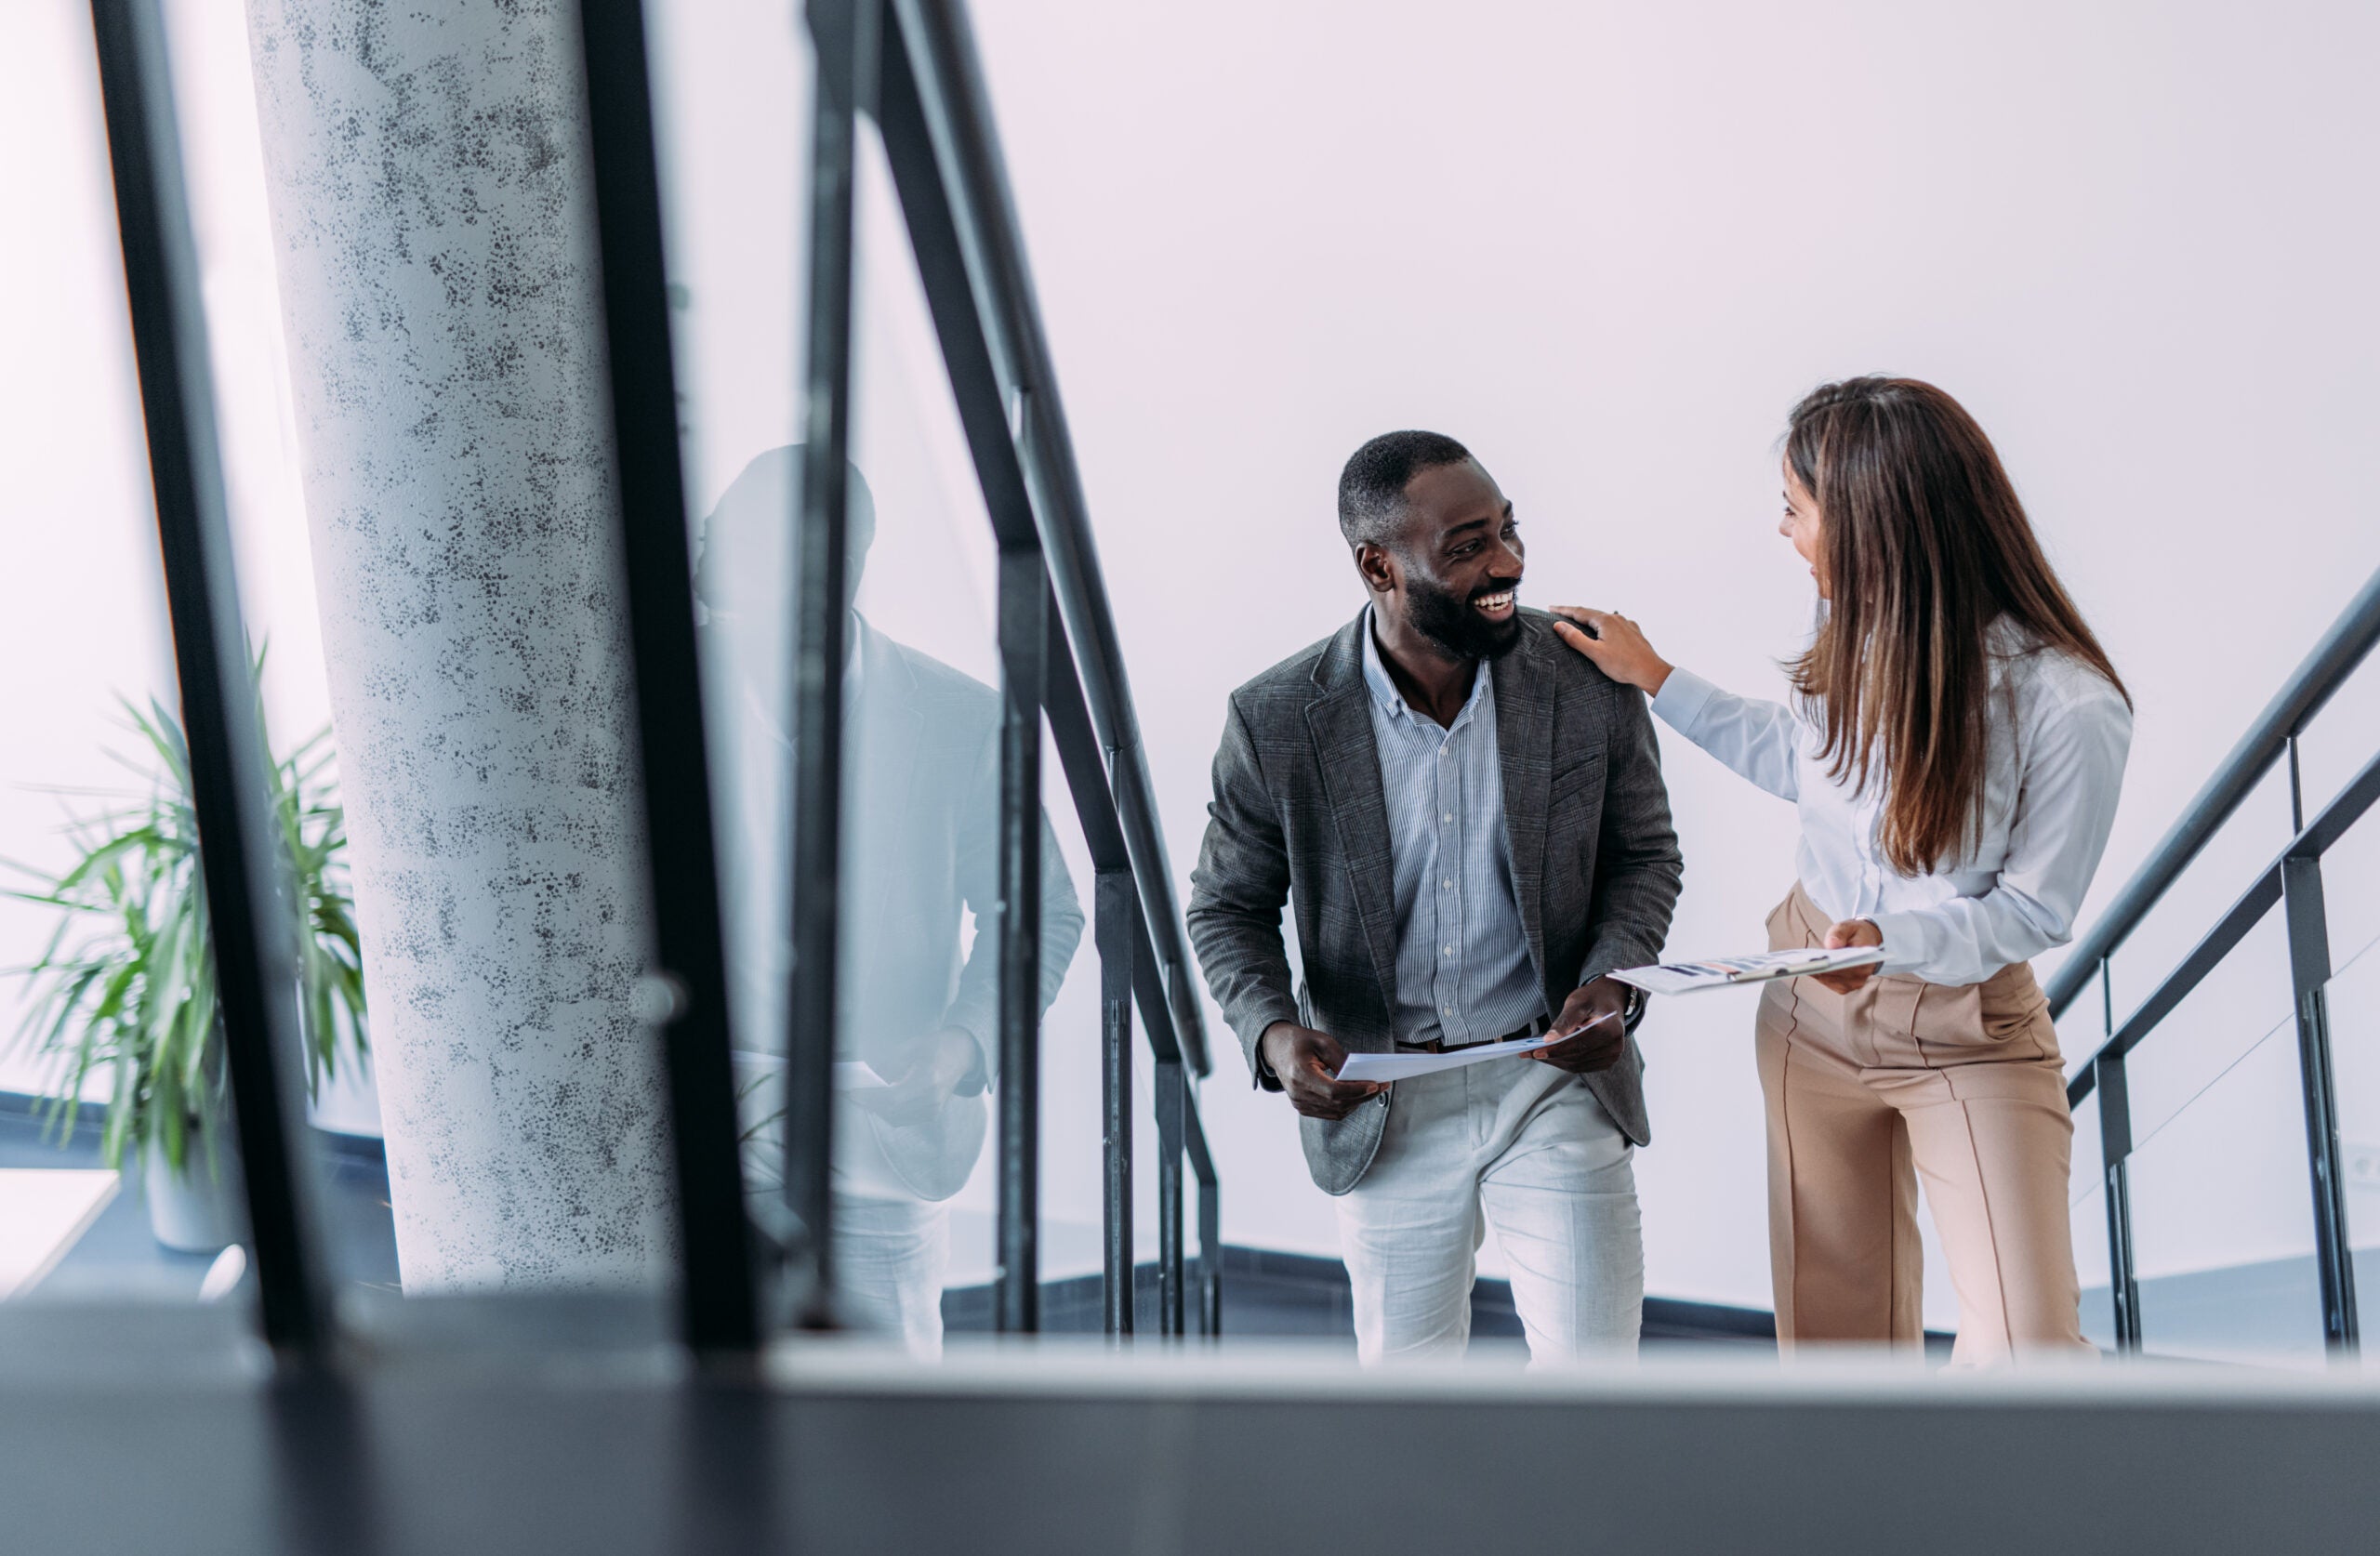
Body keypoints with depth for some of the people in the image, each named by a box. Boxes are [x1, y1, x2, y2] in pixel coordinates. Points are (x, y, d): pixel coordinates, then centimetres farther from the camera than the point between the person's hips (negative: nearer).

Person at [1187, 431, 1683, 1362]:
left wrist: (1609, 980, -14)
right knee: (1404, 1369, 15)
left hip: (1553, 1078, 0)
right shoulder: (1276, 722, -12)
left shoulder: (1590, 680, -9)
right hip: (1381, 1101, 0)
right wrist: (1274, 1033, -19)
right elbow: (1227, 907, 0)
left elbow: (1645, 854, 5)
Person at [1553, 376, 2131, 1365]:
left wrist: (1891, 941, -30)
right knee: (1834, 1326, 15)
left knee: (2024, 1348, -11)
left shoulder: (2071, 708, -25)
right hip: (1815, 999, 5)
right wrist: (1652, 676, 11)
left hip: (1970, 1031, -5)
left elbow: (2034, 910, -14)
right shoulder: (1857, 635, -8)